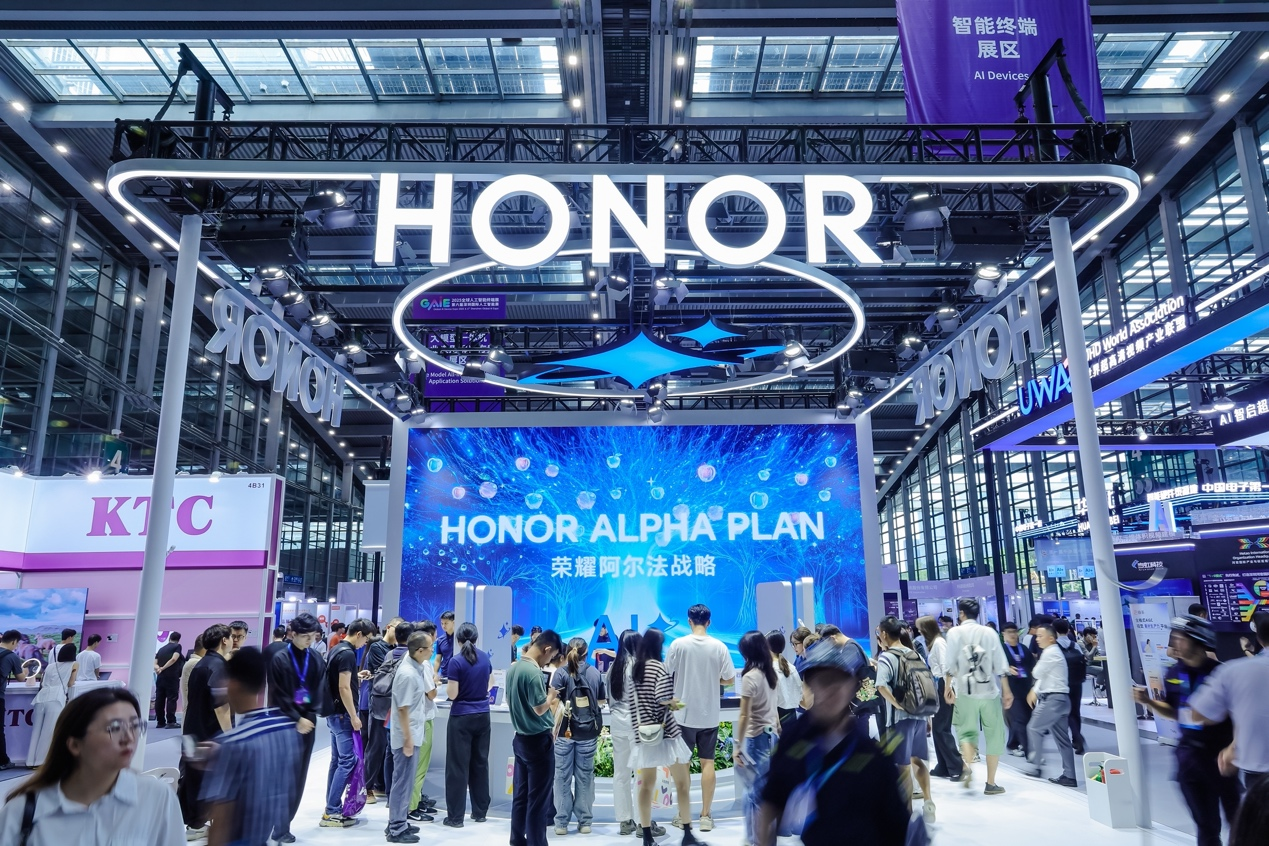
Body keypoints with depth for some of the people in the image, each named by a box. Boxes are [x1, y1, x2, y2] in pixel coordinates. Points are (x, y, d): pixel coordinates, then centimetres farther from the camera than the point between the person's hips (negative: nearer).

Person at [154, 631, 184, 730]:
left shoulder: (161, 649, 18)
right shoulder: (177, 646, 2)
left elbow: (155, 664, 8)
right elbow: (174, 659, -14)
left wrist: (159, 668, -8)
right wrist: (162, 668, -11)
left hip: (160, 677, 5)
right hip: (172, 677, -5)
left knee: (159, 699, 7)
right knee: (171, 699, -5)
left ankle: (160, 722, 11)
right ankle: (170, 722, -9)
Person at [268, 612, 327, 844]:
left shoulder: (317, 659, 4)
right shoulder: (280, 660, -8)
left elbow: (318, 691, 5)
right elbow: (278, 696, -10)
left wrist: (308, 718, -7)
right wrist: (296, 719, -13)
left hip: (307, 724, 5)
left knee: (299, 776, 9)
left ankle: (283, 823, 20)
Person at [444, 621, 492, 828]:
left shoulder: (456, 662, -15)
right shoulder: (484, 658, 3)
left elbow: (452, 694, -14)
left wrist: (447, 686, 6)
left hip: (461, 717, -5)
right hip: (482, 715, 5)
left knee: (458, 766, 2)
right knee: (480, 762, 12)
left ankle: (455, 816, 5)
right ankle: (480, 811, 20)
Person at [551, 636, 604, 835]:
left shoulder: (560, 673, -5)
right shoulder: (595, 673, 3)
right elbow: (602, 701, 12)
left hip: (565, 732, -2)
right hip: (588, 732, 2)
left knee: (562, 776, 7)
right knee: (585, 776, 10)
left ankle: (562, 822, 11)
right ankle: (584, 822, 14)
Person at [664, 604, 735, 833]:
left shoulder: (678, 644, -9)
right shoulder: (719, 647, -5)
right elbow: (730, 680, -2)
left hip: (684, 713, -1)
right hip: (710, 715, 1)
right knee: (707, 763, 10)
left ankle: (684, 817, 13)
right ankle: (706, 816, 13)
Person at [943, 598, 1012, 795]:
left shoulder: (955, 633, 0)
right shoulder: (989, 632, 4)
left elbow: (951, 664, -4)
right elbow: (1000, 666, 2)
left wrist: (948, 687, 5)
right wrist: (1006, 691, 8)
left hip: (965, 692, -1)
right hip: (989, 691, 1)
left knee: (967, 731, 11)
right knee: (994, 736, 10)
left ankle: (967, 767, -14)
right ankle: (991, 783, 11)